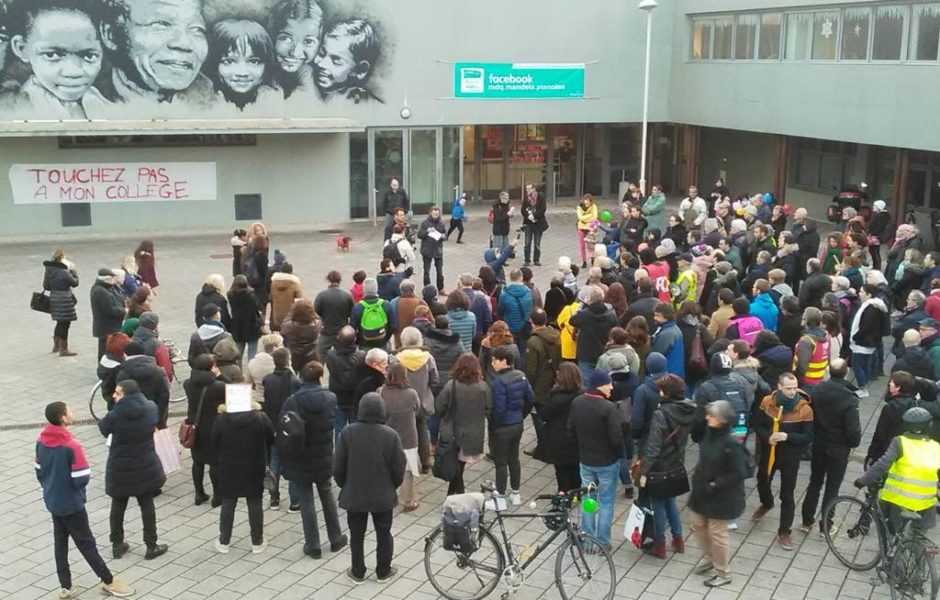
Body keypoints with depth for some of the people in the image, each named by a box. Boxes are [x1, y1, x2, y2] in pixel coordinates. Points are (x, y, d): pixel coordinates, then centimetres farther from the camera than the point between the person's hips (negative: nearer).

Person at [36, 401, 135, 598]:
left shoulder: (41, 441, -3)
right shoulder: (71, 445, -26)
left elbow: (39, 472, 7)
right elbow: (82, 479, -24)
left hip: (52, 501, 7)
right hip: (71, 504, -7)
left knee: (60, 542, 16)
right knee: (86, 543, 5)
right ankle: (108, 581, 19)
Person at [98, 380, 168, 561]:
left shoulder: (115, 415, -22)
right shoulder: (151, 408, -11)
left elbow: (103, 428, -1)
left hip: (120, 469, -2)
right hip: (146, 467, 2)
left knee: (118, 506, 16)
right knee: (147, 505, 13)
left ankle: (117, 545, 28)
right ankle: (151, 547, 19)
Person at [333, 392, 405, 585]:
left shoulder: (348, 432, -14)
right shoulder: (391, 435, -15)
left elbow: (338, 467, -7)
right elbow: (399, 469, -8)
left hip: (354, 495, 0)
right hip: (383, 496, 0)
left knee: (356, 535, 16)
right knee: (384, 534, 18)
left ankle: (357, 573, 27)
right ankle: (383, 572, 29)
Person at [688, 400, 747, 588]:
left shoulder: (731, 444, -25)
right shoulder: (708, 435, -3)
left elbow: (739, 473, -22)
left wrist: (715, 485, -20)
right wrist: (698, 477, 3)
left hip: (720, 497, -7)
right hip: (702, 491, 7)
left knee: (716, 533, 7)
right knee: (698, 526, 20)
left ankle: (723, 574, 26)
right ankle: (710, 557, 45)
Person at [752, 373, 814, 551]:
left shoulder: (804, 409, -19)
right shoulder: (767, 402, -11)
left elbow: (808, 437, -15)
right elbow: (756, 424, -3)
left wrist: (787, 436, -31)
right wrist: (767, 437, -23)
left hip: (790, 457, -3)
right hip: (768, 453, 3)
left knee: (787, 495, 3)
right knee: (762, 483, 24)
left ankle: (784, 532, 15)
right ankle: (767, 504, 58)